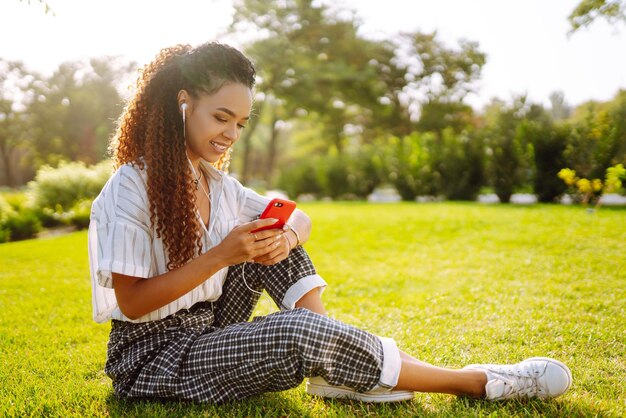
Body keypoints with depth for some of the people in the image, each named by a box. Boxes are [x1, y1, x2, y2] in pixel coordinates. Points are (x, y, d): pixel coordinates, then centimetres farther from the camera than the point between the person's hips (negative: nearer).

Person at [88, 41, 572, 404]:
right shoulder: (130, 189, -16)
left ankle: (336, 372, -12)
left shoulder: (215, 183, 7)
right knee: (296, 332, -29)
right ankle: (477, 381, -19)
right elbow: (132, 302, -20)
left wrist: (286, 236, -18)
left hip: (207, 334, 8)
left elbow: (299, 217, 7)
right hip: (151, 358, -7)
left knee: (274, 235, -7)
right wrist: (220, 256, -28)